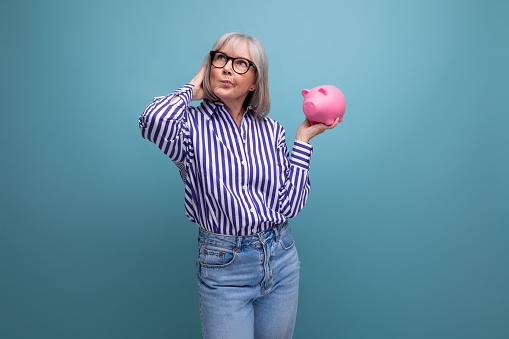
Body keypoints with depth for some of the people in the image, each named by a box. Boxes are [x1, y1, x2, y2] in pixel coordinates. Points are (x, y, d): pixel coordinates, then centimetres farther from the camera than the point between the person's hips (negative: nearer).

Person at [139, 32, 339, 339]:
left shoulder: (271, 130, 2)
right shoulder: (192, 124, -7)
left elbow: (289, 205, -5)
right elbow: (154, 121, -33)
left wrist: (303, 139, -5)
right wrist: (192, 89, -13)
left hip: (281, 257, 4)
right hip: (223, 266, -3)